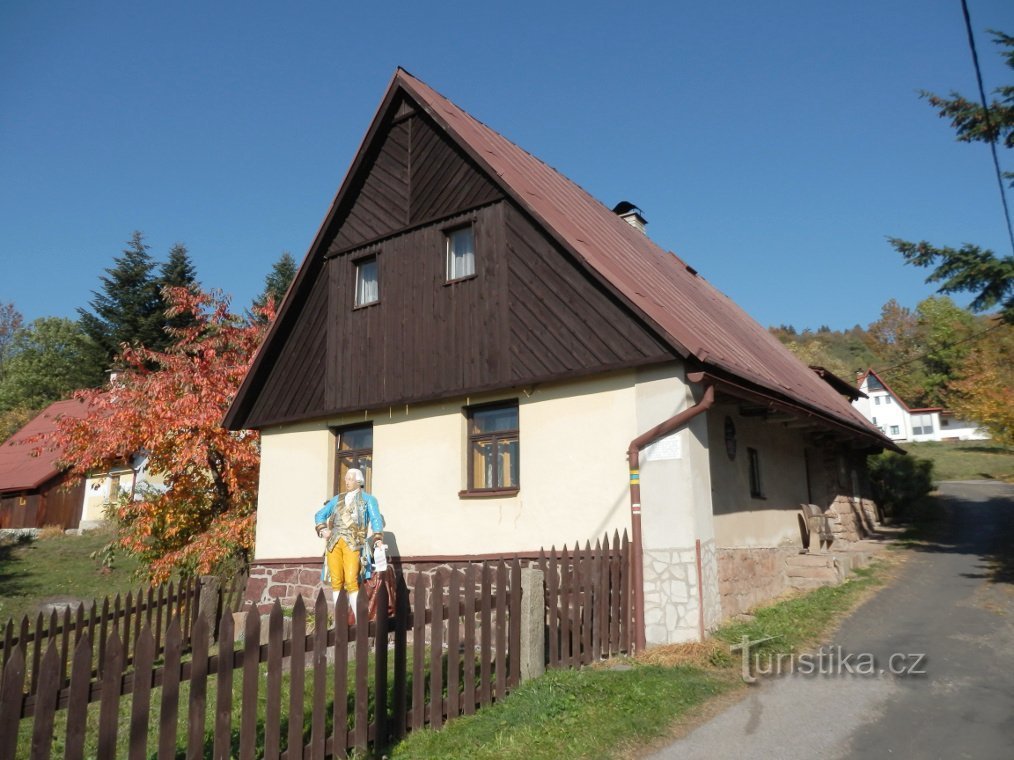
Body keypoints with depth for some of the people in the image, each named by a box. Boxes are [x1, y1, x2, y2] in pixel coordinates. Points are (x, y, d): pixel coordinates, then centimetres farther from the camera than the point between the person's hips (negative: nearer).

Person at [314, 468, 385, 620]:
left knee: (351, 581, -14)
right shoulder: (337, 499, 21)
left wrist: (378, 539, -18)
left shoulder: (368, 499, 9)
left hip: (353, 543, -4)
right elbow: (320, 514, 26)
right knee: (336, 581, 1)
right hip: (333, 543, 4)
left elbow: (376, 520, -3)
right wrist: (322, 530, 7)